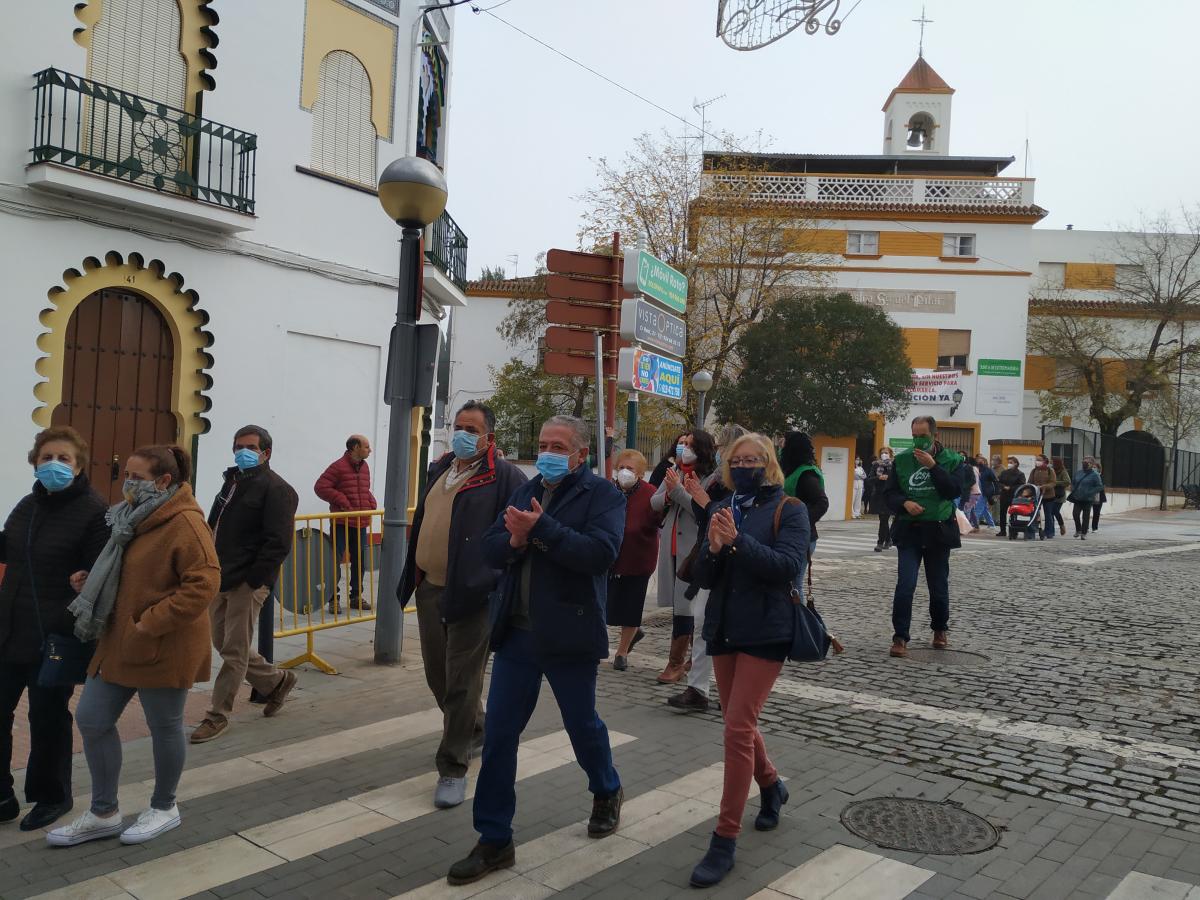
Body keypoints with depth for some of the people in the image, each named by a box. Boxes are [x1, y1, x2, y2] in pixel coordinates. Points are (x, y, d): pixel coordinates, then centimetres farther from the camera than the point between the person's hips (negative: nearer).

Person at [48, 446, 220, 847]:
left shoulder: (184, 522, -20)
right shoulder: (135, 516, 9)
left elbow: (204, 583, -27)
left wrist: (150, 624, -24)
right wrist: (89, 582, 7)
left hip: (164, 649, -9)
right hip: (121, 641, 9)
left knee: (164, 727, 8)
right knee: (91, 720, 12)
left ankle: (164, 808, 30)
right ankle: (104, 813, 28)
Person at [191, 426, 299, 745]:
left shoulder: (276, 489, -11)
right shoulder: (233, 482, 17)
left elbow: (278, 544, -18)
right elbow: (214, 529, 23)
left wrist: (250, 580, -20)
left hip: (247, 583, -9)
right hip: (221, 578, 9)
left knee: (234, 651, 0)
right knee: (223, 643, 16)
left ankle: (218, 715, 13)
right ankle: (277, 681, 33)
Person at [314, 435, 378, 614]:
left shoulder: (364, 467, 12)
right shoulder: (338, 466, -11)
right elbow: (320, 487, -15)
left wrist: (371, 503, 5)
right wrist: (341, 500, -17)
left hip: (361, 523, 7)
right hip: (341, 523, -7)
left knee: (359, 559, 12)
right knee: (335, 560, -3)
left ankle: (356, 596, 23)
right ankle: (333, 599, 4)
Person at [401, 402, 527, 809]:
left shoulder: (504, 477, -10)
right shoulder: (439, 470, 14)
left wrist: (500, 584, -20)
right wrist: (412, 577, 20)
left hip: (471, 594, -8)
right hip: (429, 589, 8)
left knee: (461, 682, 0)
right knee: (437, 676, 18)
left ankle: (453, 768, 11)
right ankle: (475, 731, 42)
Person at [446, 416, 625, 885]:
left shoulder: (602, 494, -7)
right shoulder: (526, 491, 10)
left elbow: (601, 552, -23)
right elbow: (489, 549, 5)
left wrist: (542, 529, -26)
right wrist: (513, 540, -17)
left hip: (569, 636, -5)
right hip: (516, 634, 5)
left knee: (583, 725, 15)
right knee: (498, 733, 5)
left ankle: (606, 793, 45)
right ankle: (495, 840, 18)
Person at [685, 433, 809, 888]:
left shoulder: (788, 508, -7)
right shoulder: (722, 510, 7)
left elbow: (789, 566, -20)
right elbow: (704, 578, 4)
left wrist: (738, 541, -28)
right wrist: (713, 548, -18)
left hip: (766, 632, -6)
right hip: (724, 629, 6)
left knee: (739, 728, -10)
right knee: (739, 723, 17)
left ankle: (725, 839, -1)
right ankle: (771, 785, 45)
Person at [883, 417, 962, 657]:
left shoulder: (951, 460, 1)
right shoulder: (902, 459, 5)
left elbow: (954, 490, -13)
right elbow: (890, 493, 5)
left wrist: (932, 465, -18)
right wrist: (904, 503, -15)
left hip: (938, 531, 0)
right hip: (908, 531, 0)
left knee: (939, 587, 12)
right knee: (905, 586, -10)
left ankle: (940, 630, 35)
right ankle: (900, 638, -4)